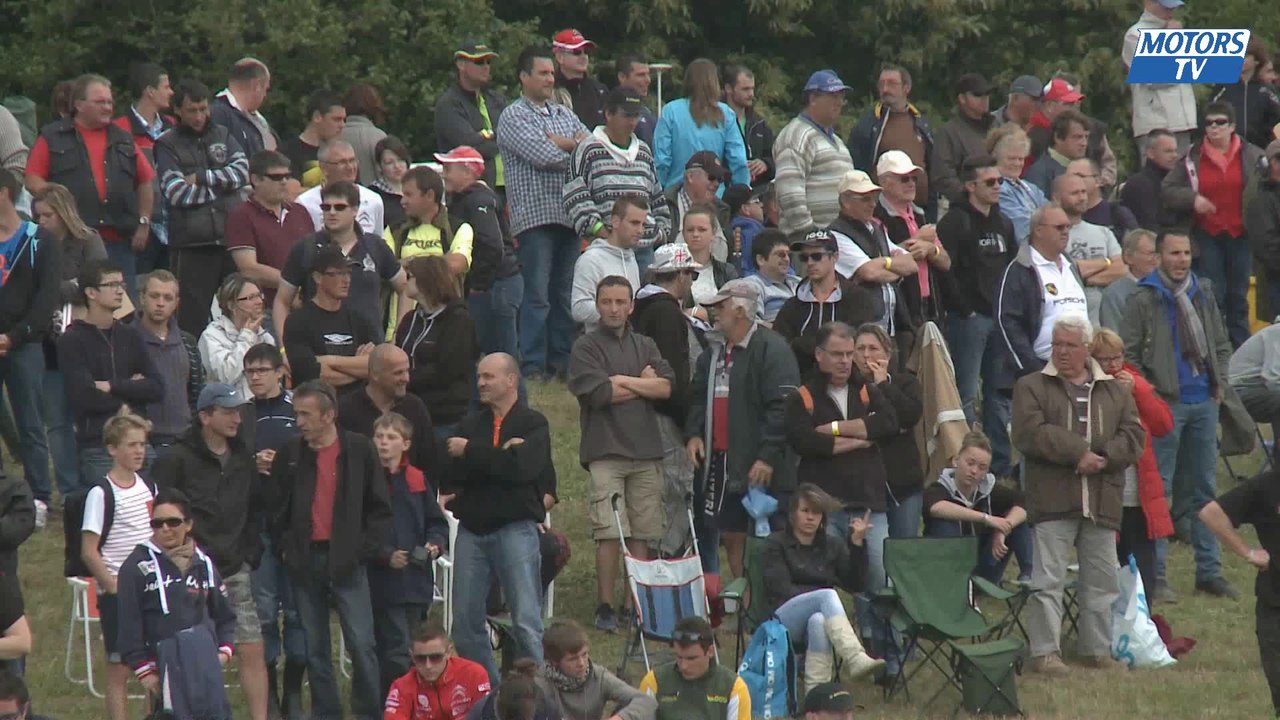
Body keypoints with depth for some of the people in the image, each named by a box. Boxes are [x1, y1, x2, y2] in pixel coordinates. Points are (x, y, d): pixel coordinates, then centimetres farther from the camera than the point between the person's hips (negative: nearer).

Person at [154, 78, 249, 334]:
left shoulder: (222, 135, 16)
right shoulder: (167, 145, 4)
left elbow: (243, 170, 1)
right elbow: (178, 193, -8)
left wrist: (202, 178, -6)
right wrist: (222, 185, -2)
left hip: (229, 238, 3)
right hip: (192, 245, -3)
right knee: (192, 319, -4)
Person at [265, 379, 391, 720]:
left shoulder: (359, 450, -2)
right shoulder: (290, 454, 4)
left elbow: (380, 507, 3)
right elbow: (275, 508, 12)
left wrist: (366, 548, -4)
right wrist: (286, 547, 5)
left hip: (347, 562, -3)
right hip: (305, 561, 3)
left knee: (361, 643, -6)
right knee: (314, 647, 7)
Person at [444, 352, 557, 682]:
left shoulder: (533, 424, 2)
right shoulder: (470, 423, 14)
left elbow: (521, 466, -16)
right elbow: (451, 478, 2)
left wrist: (470, 452, -8)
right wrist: (498, 456, -12)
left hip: (515, 528, -5)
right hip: (472, 530, 5)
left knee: (526, 622, -7)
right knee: (465, 621, 5)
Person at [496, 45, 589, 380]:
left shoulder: (564, 114, 19)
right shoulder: (513, 116, -2)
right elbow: (543, 157, -15)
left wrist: (562, 144, -6)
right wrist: (574, 148, 1)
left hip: (568, 214, 6)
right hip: (535, 214, -6)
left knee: (565, 292, 7)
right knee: (538, 295, -7)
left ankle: (562, 359, 12)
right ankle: (533, 366, -6)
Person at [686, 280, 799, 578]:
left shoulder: (772, 349, -12)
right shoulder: (713, 350, 14)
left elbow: (782, 407, -19)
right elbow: (697, 397, 22)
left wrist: (768, 456, -23)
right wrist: (693, 433, 3)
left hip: (761, 468, -8)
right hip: (721, 461, 8)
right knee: (731, 535, 11)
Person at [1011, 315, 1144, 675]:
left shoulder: (1115, 391, 14)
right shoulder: (1032, 387, 4)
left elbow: (1133, 436, 6)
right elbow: (1029, 432, -11)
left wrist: (1104, 458, -13)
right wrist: (1078, 452, -16)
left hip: (1102, 501, 3)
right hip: (1052, 500, -3)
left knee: (1101, 580, 8)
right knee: (1048, 578, -6)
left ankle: (1097, 648, 18)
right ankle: (1045, 651, -3)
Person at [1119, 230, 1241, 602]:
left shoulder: (1202, 294, 10)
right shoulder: (1143, 300, -8)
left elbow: (1221, 344, 20)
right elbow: (1127, 354, -9)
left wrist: (1221, 383, 9)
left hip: (1204, 403, 6)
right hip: (1166, 404, -6)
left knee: (1205, 488, 11)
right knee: (1158, 490, -4)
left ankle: (1209, 570, 18)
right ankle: (1154, 574, 0)